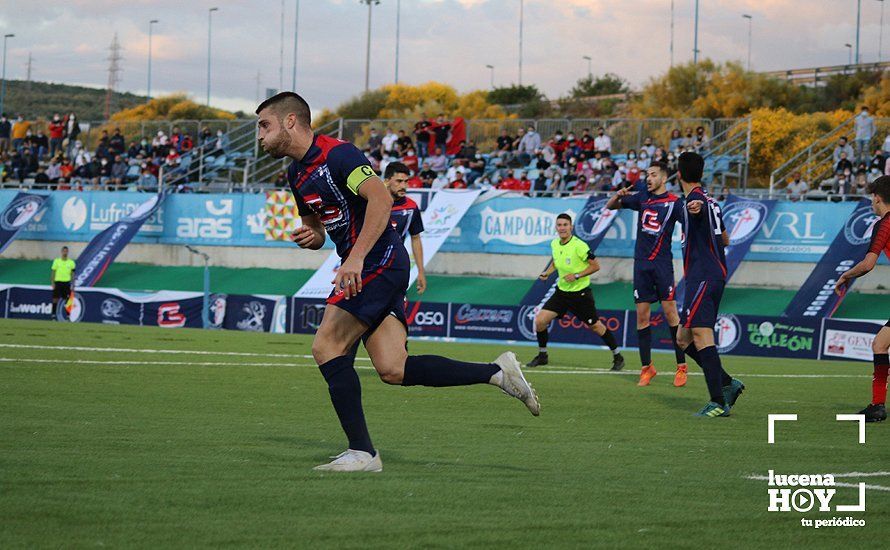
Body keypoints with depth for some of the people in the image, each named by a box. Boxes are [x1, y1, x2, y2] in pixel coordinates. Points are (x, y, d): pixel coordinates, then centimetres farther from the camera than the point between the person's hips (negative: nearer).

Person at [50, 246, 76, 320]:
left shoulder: (71, 262, 5)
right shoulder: (56, 261, 3)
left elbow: (72, 274, 7)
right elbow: (53, 272, 4)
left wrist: (72, 285, 1)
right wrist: (52, 283, -5)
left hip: (67, 283, 1)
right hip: (58, 282, -1)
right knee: (55, 299, -2)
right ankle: (53, 315, 2)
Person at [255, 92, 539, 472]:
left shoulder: (336, 155, -13)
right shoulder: (296, 173, 16)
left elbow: (381, 198, -26)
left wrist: (356, 257, -33)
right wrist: (310, 237, 3)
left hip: (381, 260, -9)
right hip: (363, 269, 9)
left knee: (326, 347, -14)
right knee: (393, 370, -2)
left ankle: (362, 452, -12)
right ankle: (496, 373, 6)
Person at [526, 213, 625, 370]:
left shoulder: (579, 245, -19)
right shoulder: (554, 244, 1)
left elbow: (595, 266, -14)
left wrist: (576, 276, -22)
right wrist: (547, 273, 2)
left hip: (580, 292, -5)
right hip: (561, 291, 5)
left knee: (595, 326, 3)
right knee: (539, 320, -6)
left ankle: (617, 357, 20)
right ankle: (542, 356, 13)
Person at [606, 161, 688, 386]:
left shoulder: (674, 202, -2)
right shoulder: (642, 196, 12)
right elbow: (610, 206, 19)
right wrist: (619, 195, -4)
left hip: (662, 263, -4)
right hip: (641, 264, 4)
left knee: (670, 311, -8)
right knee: (642, 315, 2)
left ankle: (681, 366, -3)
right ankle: (647, 367, 8)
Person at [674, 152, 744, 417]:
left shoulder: (695, 199, -11)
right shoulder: (709, 201, 19)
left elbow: (699, 206, -39)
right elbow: (725, 239, 32)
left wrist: (696, 207, -62)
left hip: (703, 276, -10)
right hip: (715, 273, 10)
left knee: (701, 335, -16)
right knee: (683, 338, 14)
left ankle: (718, 402, -22)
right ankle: (726, 383, 13)